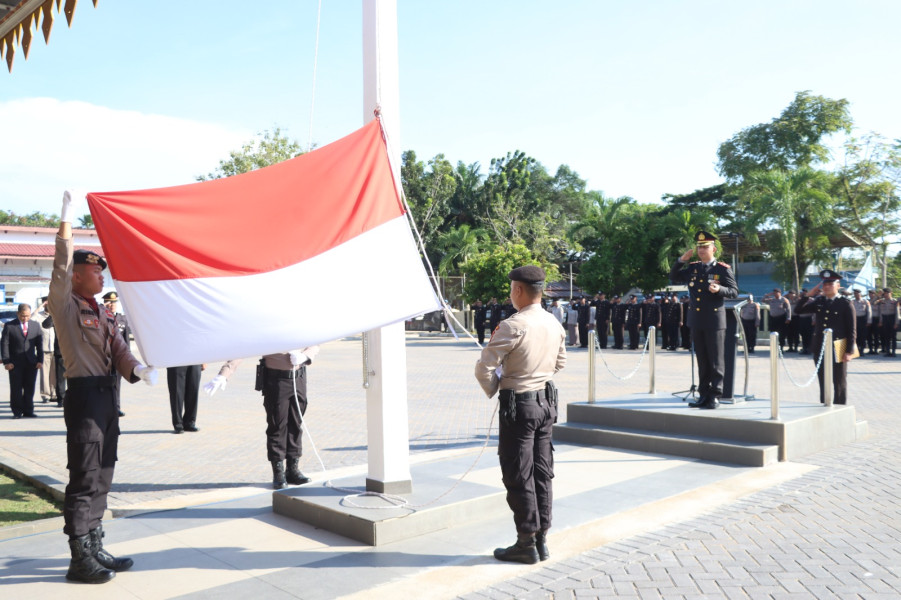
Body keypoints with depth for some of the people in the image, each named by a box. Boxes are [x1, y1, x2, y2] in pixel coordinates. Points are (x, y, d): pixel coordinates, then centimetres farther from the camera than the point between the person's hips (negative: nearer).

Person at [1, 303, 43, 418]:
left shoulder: (36, 326, 8)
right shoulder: (9, 326, -1)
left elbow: (40, 344, 9)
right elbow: (4, 344, -3)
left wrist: (40, 360, 2)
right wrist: (6, 361, -10)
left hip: (31, 362, 3)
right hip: (15, 363, -2)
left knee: (30, 388, 6)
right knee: (16, 388, 1)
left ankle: (28, 411, 14)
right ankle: (17, 412, 9)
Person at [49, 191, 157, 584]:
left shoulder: (103, 315, 18)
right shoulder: (65, 306, -3)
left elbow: (119, 351, 9)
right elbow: (61, 266, -16)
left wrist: (137, 369, -11)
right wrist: (66, 220, -16)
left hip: (108, 397, 8)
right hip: (84, 396, -8)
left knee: (101, 478, 13)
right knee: (84, 481, -4)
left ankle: (95, 549, 23)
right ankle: (80, 560, 4)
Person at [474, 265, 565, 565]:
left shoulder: (513, 326, -19)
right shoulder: (555, 324, 5)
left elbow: (484, 368, -17)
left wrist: (493, 390, 1)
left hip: (518, 405, -7)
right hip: (546, 401, 8)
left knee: (518, 477, 2)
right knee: (542, 474, 13)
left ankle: (527, 543, 10)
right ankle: (541, 539, 22)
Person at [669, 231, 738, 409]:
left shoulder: (723, 269, -3)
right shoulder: (693, 268, 11)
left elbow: (734, 291, -4)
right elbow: (674, 277, 18)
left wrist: (719, 289, -24)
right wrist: (681, 260, 4)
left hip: (714, 321, -5)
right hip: (696, 320, 5)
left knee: (716, 360, 0)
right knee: (702, 360, 10)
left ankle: (715, 396, 5)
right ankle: (704, 395, 17)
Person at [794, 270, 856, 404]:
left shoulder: (845, 304, -6)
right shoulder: (818, 301, 8)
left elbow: (852, 330, -7)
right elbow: (800, 309, 1)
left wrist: (849, 351, -12)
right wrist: (810, 293, -5)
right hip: (820, 350, 5)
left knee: (839, 384, 6)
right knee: (823, 384, 13)